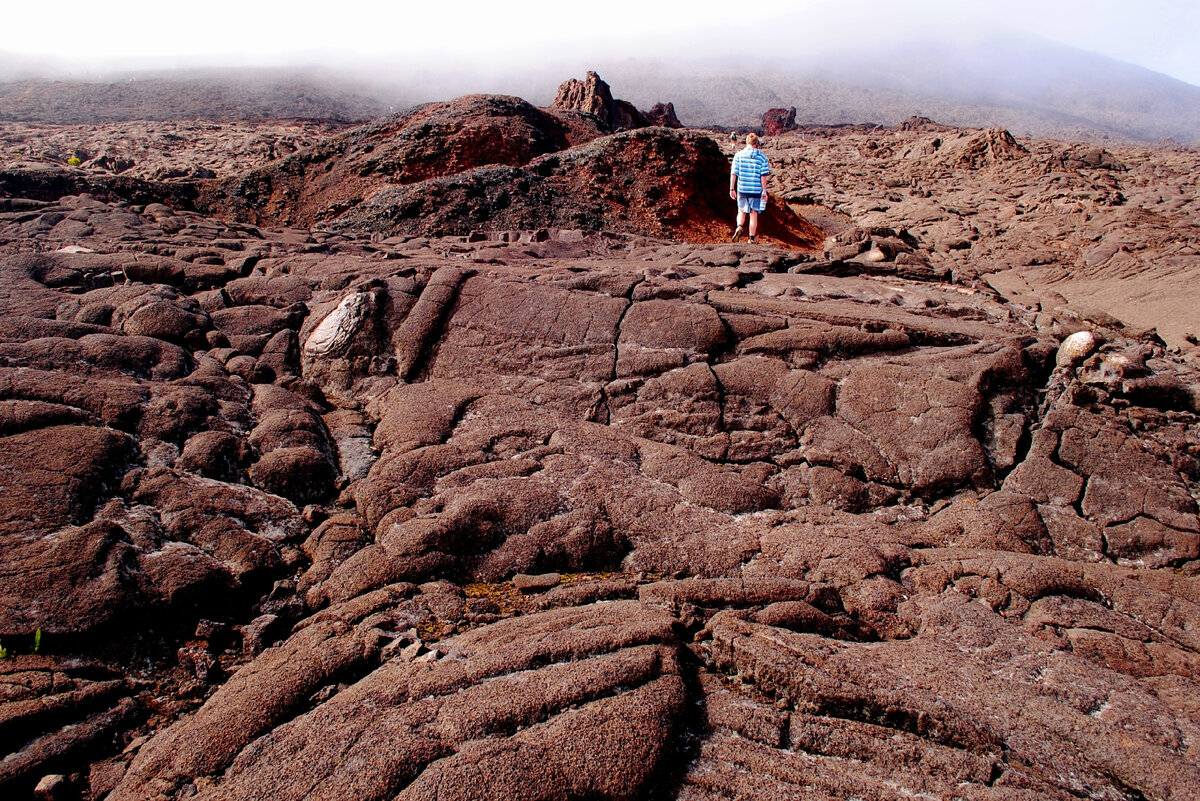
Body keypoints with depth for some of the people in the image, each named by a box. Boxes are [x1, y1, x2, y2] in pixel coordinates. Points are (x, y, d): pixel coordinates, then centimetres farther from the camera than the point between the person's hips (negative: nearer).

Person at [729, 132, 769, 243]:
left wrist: (732, 189, 2)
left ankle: (739, 227, -11)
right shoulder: (762, 157, -2)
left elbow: (733, 173, -3)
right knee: (754, 213, 7)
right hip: (756, 190, -1)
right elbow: (763, 176, -6)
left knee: (742, 211, 17)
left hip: (742, 189, 1)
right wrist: (764, 191, -2)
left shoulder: (739, 155, 0)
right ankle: (752, 238, 9)